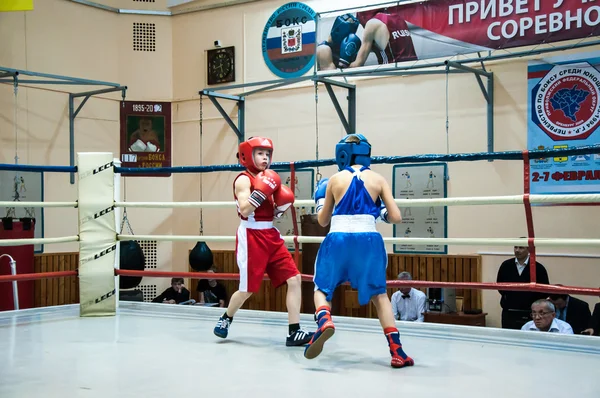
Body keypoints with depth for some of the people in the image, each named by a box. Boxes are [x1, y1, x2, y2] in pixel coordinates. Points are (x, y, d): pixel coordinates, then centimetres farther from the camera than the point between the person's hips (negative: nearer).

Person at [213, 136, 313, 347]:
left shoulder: (268, 179, 15)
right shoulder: (244, 179, -8)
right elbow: (245, 210, -22)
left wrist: (283, 203, 2)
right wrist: (262, 190, -27)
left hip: (271, 236, 8)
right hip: (251, 237, -7)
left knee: (294, 279, -3)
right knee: (248, 288, -1)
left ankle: (294, 332, -2)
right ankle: (226, 319, 28)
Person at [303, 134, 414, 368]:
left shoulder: (334, 180, 7)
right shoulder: (378, 180, 6)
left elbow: (322, 221, 16)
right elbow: (396, 217, 3)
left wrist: (320, 202, 35)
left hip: (338, 240, -1)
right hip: (369, 240, 1)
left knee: (322, 289, 16)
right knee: (379, 294, 16)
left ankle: (324, 321, -18)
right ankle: (397, 351, 8)